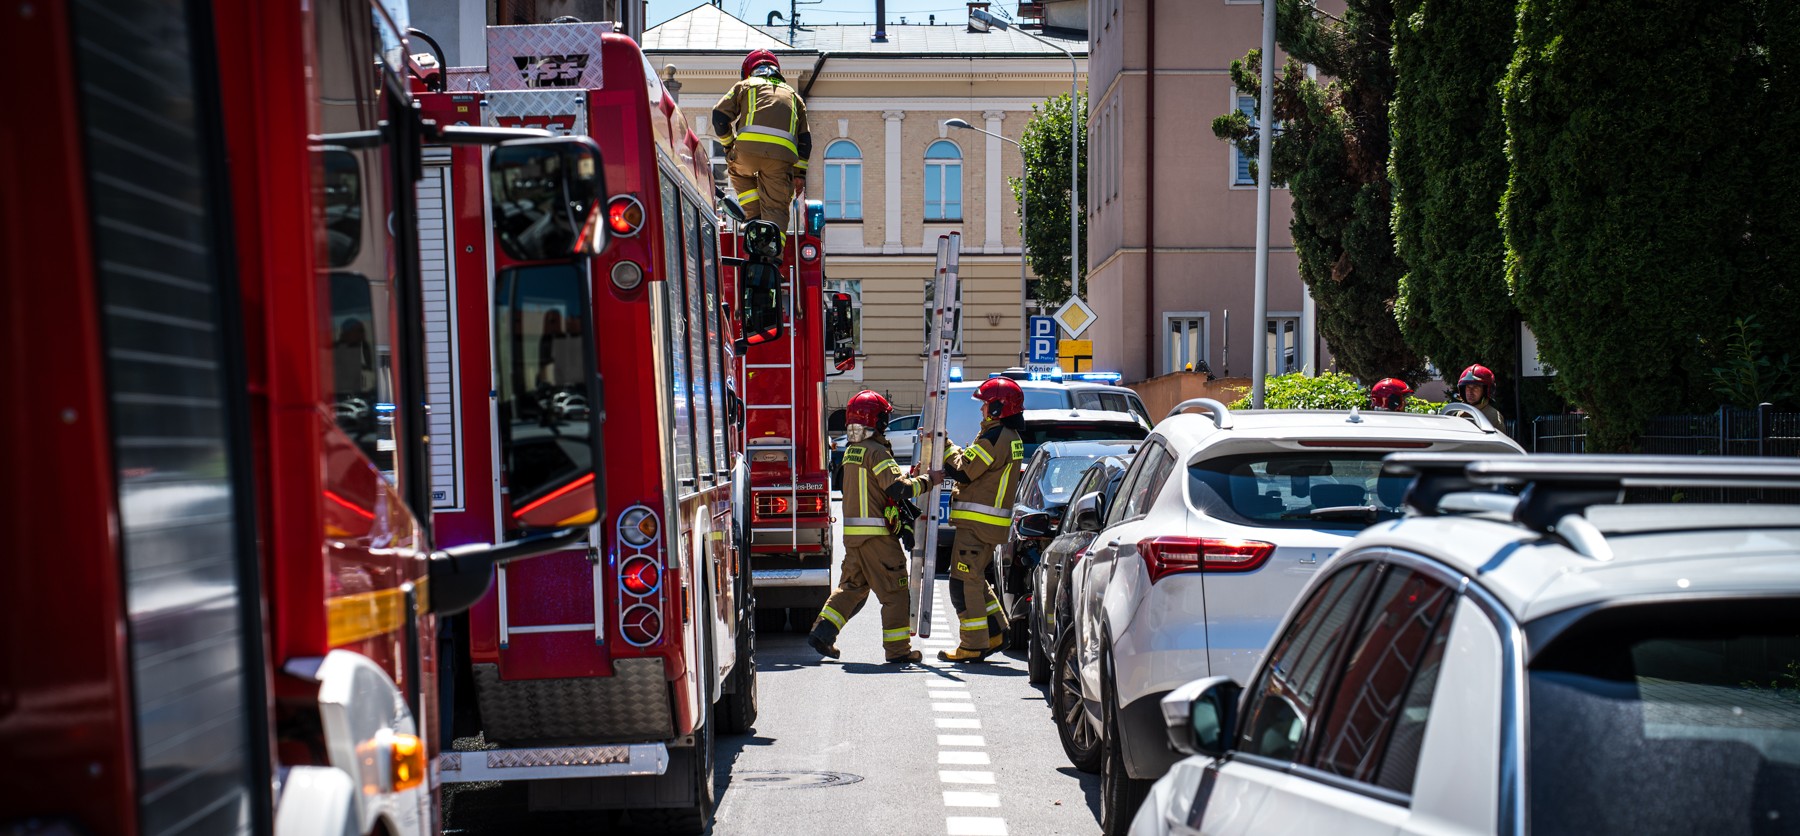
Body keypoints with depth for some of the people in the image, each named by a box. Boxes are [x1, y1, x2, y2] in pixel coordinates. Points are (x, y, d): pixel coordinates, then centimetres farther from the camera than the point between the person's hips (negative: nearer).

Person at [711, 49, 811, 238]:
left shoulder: (745, 85, 24)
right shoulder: (793, 94, 32)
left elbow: (719, 115, 14)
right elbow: (805, 139, 24)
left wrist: (728, 146, 26)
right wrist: (799, 173, 25)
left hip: (748, 147, -1)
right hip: (782, 154, 1)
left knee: (738, 170, 32)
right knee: (776, 208, 8)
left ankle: (754, 217, 17)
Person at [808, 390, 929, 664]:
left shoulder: (851, 451, 14)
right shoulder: (877, 452, -13)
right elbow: (898, 488, -21)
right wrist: (926, 482, -8)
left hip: (852, 532, 8)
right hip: (877, 534, -8)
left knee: (852, 586, 17)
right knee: (894, 591, 1)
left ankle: (822, 631, 8)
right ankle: (898, 649, 4)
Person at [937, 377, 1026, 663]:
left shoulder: (995, 438, -17)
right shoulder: (1012, 438, 17)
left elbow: (962, 471, -16)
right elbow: (973, 464, 18)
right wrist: (946, 447, 9)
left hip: (978, 522, -10)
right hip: (992, 522, 10)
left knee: (964, 582, -5)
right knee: (974, 579, 20)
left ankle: (973, 645, -2)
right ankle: (995, 634, 22)